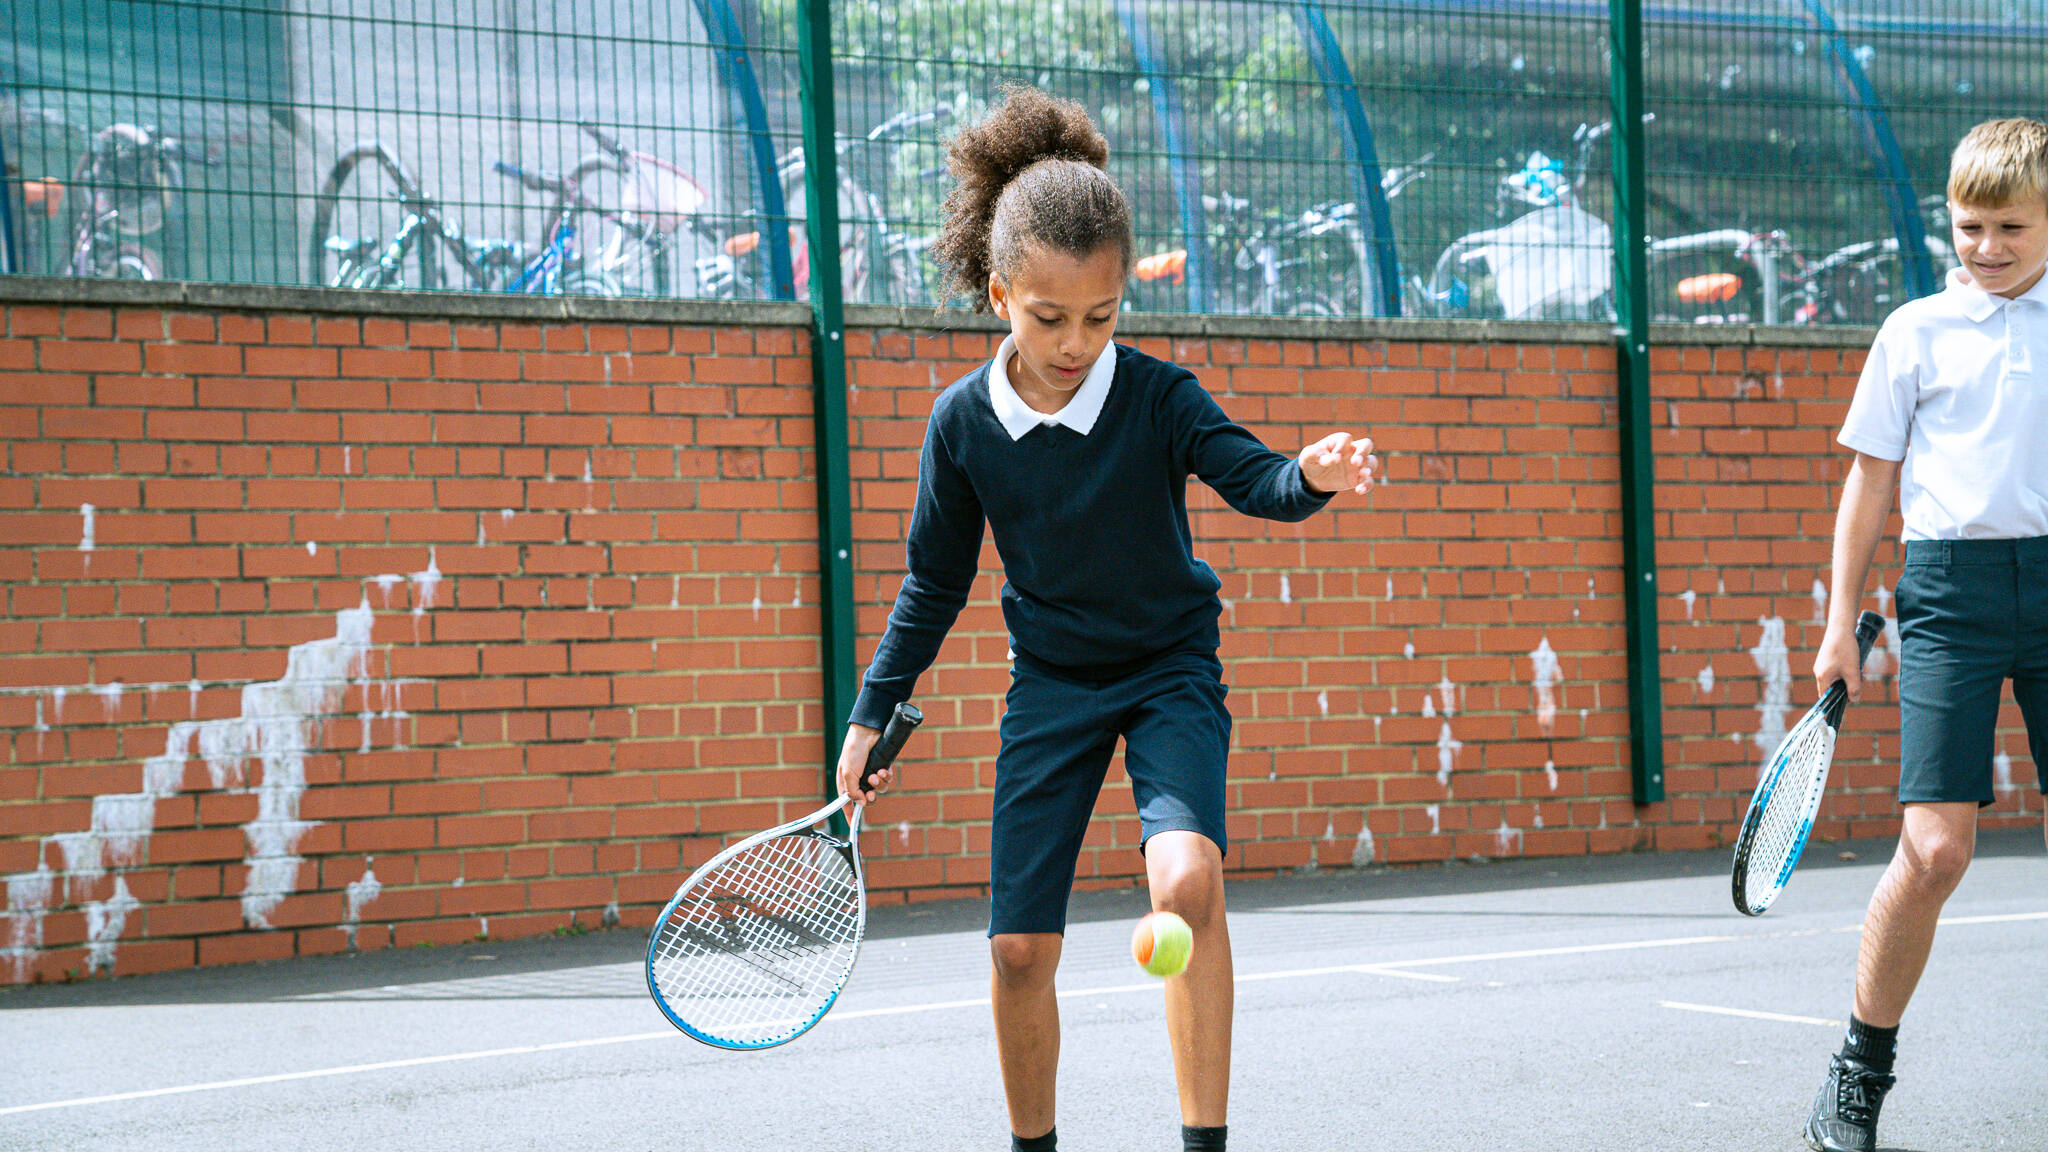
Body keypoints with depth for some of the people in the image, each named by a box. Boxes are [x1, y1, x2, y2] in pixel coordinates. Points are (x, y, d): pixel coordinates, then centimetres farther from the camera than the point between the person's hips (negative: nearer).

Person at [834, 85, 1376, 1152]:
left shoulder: (1157, 396, -16)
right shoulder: (963, 421, -8)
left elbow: (1249, 475, -30)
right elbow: (935, 583, 3)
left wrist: (1310, 475, -53)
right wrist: (872, 715, 5)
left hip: (1170, 671, -3)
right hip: (1049, 684, 3)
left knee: (1188, 878, -28)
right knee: (1019, 946, 1)